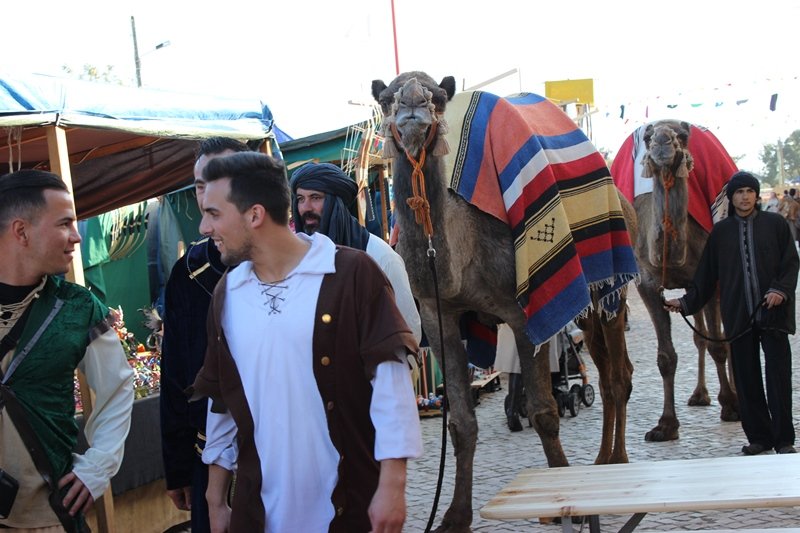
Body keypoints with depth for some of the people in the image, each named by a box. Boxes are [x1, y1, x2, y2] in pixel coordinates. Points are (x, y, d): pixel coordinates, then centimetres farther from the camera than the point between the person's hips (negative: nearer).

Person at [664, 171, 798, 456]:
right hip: (738, 316, 2)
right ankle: (759, 436, 15)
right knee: (746, 379, 5)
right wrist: (686, 302, 5)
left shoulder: (775, 224, 5)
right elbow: (706, 274, 12)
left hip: (772, 312, -2)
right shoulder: (720, 232, 11)